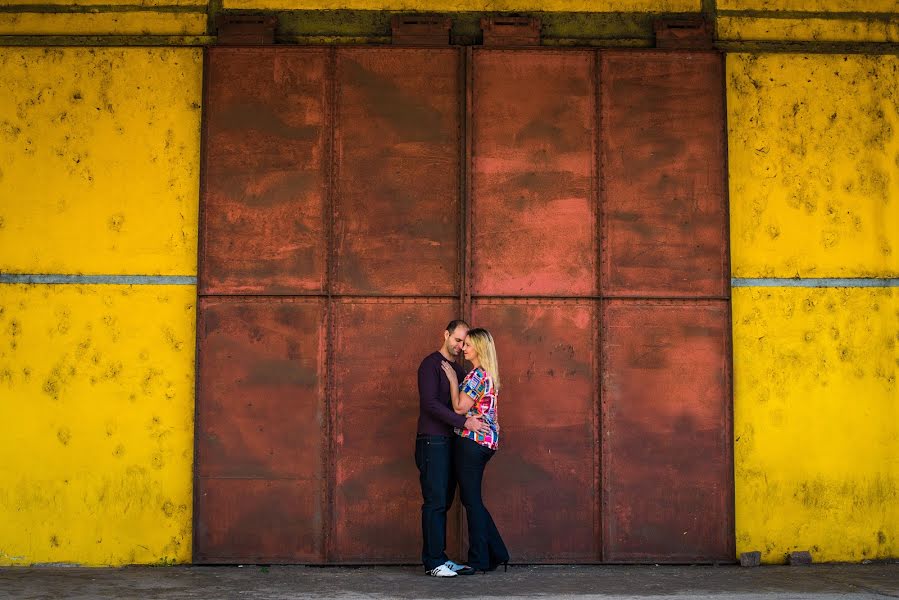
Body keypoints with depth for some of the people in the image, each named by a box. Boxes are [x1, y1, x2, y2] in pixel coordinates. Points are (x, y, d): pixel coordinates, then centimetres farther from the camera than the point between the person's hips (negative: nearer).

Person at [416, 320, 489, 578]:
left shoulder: (458, 369, 19)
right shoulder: (431, 364, -6)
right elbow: (430, 403, -18)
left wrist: (485, 421, 7)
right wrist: (464, 422, -22)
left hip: (450, 442, 8)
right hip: (432, 442, -8)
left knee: (444, 502, 8)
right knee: (435, 502, -7)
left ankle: (440, 558, 12)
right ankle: (434, 561, -4)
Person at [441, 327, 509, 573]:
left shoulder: (476, 375, -13)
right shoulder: (489, 374, 16)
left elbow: (460, 408, -16)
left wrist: (453, 379, -9)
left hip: (472, 440, -9)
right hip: (486, 442, 9)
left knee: (471, 500, -2)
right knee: (472, 498, 16)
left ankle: (479, 560, 4)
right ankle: (497, 554, 19)